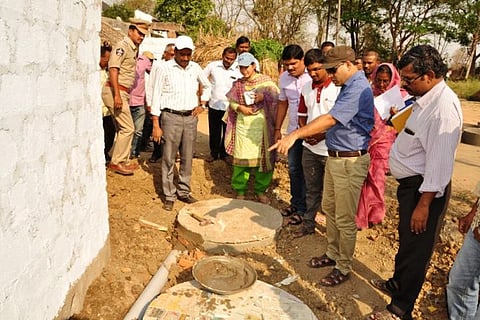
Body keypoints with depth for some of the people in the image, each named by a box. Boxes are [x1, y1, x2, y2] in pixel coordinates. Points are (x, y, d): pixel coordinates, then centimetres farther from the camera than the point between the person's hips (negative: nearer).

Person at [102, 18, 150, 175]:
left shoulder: (134, 48, 17)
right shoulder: (122, 46, -10)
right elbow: (113, 69, -18)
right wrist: (117, 95, -25)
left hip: (122, 92, 9)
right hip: (115, 91, -9)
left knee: (122, 129, 13)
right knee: (127, 128, -7)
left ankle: (123, 161, 23)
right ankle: (116, 162, 2)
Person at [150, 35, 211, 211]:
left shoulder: (195, 68, 6)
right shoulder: (164, 68, -6)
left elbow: (207, 86, 24)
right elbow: (156, 96, -5)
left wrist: (202, 105, 9)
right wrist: (156, 125, -9)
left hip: (191, 118, 4)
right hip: (171, 117, -4)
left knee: (187, 158, 10)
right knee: (168, 159, 1)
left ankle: (184, 192, 24)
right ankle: (169, 195, 13)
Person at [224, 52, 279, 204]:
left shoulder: (266, 81, 2)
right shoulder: (237, 84, 9)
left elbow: (277, 96, 2)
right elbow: (232, 101, 10)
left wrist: (264, 96, -14)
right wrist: (240, 108, -9)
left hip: (261, 124, -1)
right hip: (243, 124, 1)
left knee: (263, 157, 3)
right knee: (241, 157, 2)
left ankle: (260, 190, 18)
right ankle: (240, 190, 14)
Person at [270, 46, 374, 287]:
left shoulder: (358, 88, -19)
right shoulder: (348, 86, 14)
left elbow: (331, 118, -30)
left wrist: (295, 135, -34)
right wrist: (319, 134, 7)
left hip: (350, 161, -10)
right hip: (334, 157, 10)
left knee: (345, 219, 2)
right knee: (329, 208, 19)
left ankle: (344, 268, 19)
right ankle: (332, 254, 37)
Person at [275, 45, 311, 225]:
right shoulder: (284, 78, 4)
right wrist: (277, 129, 14)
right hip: (293, 130, 6)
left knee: (306, 171, 5)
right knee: (293, 169, 15)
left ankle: (303, 210, 18)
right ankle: (295, 203, 33)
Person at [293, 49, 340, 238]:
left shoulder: (337, 88, -12)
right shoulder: (306, 88, 6)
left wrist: (322, 135, -17)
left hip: (330, 149, -5)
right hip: (309, 148, 5)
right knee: (312, 189, 18)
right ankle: (308, 224, 31)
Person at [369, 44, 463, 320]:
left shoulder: (443, 106, -25)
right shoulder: (425, 99, 4)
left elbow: (440, 162, -26)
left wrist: (423, 205, -23)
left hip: (424, 188, -9)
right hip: (410, 183, 9)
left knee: (416, 249, 8)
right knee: (406, 241, 26)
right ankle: (398, 284, 49)